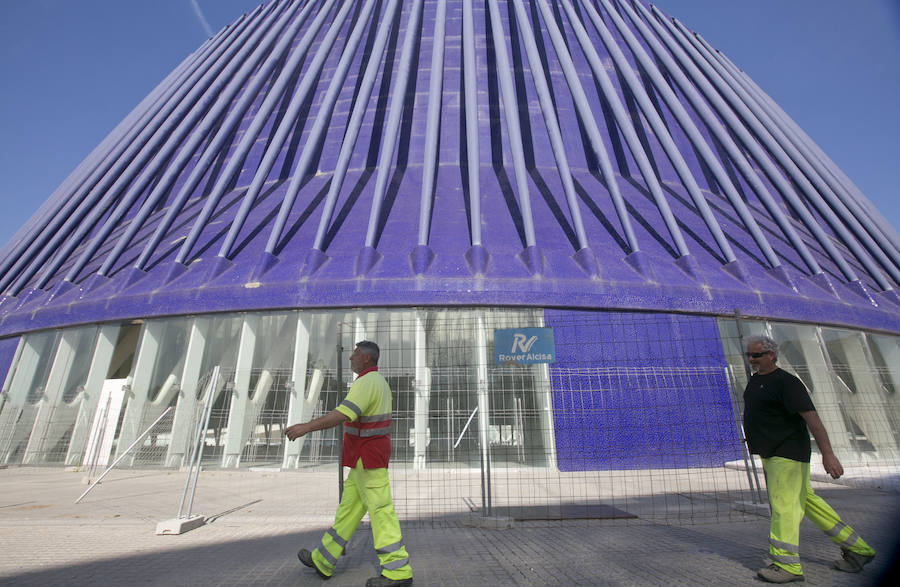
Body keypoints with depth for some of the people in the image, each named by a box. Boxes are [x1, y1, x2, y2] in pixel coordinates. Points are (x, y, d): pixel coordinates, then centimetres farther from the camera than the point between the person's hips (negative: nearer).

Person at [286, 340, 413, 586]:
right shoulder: (380, 382, 13)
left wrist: (307, 427, -32)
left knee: (380, 510, -3)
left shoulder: (366, 382, -20)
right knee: (349, 508, 17)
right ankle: (323, 561, 30)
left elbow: (343, 414, -32)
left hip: (367, 459, -10)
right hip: (370, 457, 10)